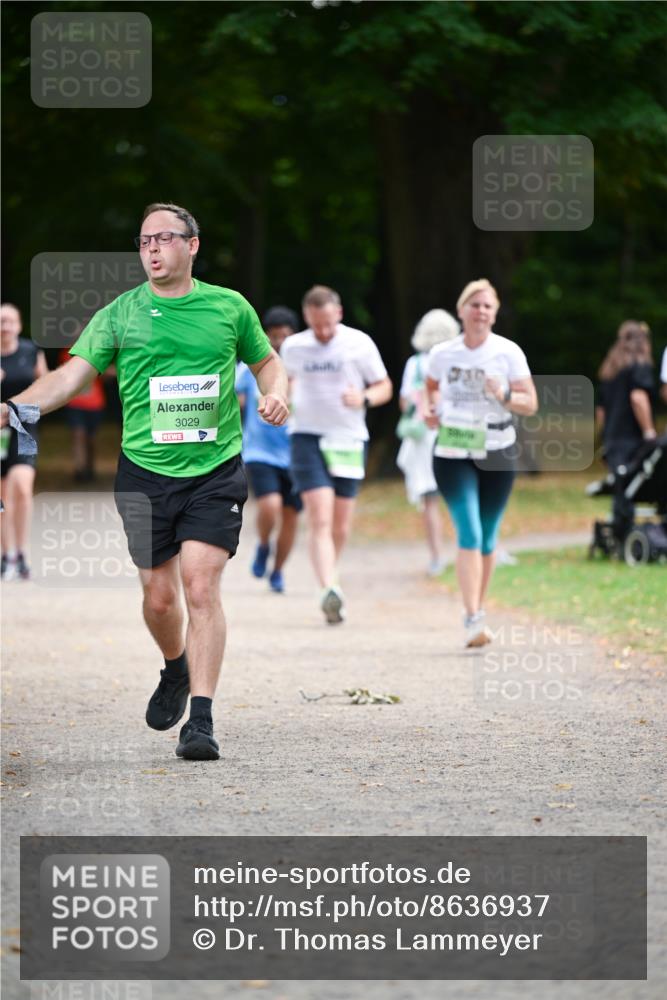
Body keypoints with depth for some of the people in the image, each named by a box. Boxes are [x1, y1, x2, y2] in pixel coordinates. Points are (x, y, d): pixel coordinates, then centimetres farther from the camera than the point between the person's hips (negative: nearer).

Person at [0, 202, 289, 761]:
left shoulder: (230, 307, 5)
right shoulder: (121, 314, 3)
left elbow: (267, 361, 20)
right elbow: (73, 375, -3)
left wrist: (275, 394, -2)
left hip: (215, 471, -1)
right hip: (145, 471, 1)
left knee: (201, 588, -13)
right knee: (159, 596, 6)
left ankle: (201, 720, -12)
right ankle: (176, 669, 39)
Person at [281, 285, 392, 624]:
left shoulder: (359, 344, -1)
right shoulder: (293, 347, 4)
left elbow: (384, 387, 6)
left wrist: (364, 398, -15)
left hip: (349, 440, 1)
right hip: (307, 439, -1)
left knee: (340, 527, 7)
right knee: (320, 520, -18)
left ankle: (328, 584, 30)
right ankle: (329, 590, -32)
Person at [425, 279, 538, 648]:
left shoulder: (508, 352, -3)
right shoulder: (442, 354, 1)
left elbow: (531, 404, -2)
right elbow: (432, 386, 22)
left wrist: (504, 397, -22)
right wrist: (432, 408, 2)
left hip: (497, 454, 1)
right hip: (453, 454, -1)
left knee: (487, 538, 10)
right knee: (469, 533, -15)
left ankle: (478, 611, 28)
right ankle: (473, 619, -22)